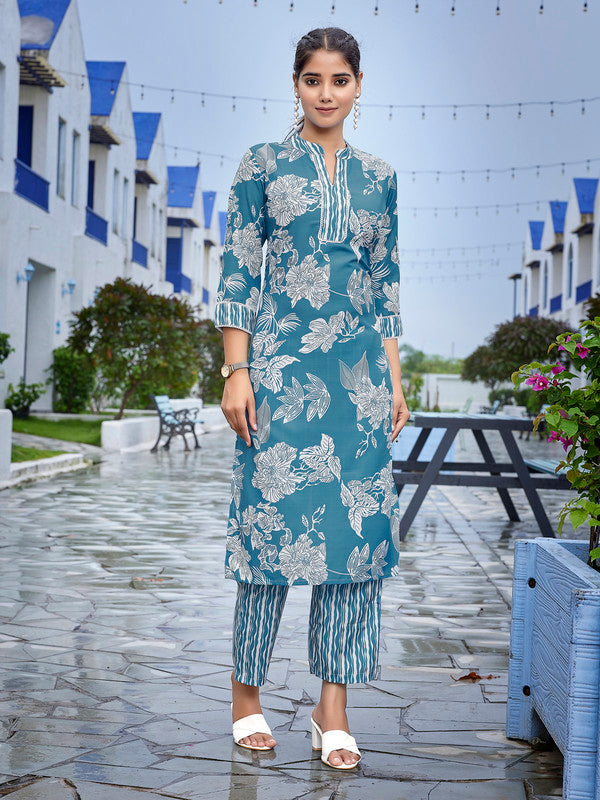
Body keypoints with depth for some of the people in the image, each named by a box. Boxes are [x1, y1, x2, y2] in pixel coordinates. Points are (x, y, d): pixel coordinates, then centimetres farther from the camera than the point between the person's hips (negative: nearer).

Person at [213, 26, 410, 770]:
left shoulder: (378, 177, 13)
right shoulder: (263, 165, 3)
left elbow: (387, 284, 14)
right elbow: (237, 272, -1)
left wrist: (394, 380, 9)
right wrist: (236, 372, -9)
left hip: (359, 373, 4)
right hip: (281, 367, -3)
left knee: (357, 525, 0)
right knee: (271, 514, -2)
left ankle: (333, 708, 9)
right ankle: (246, 693, 15)